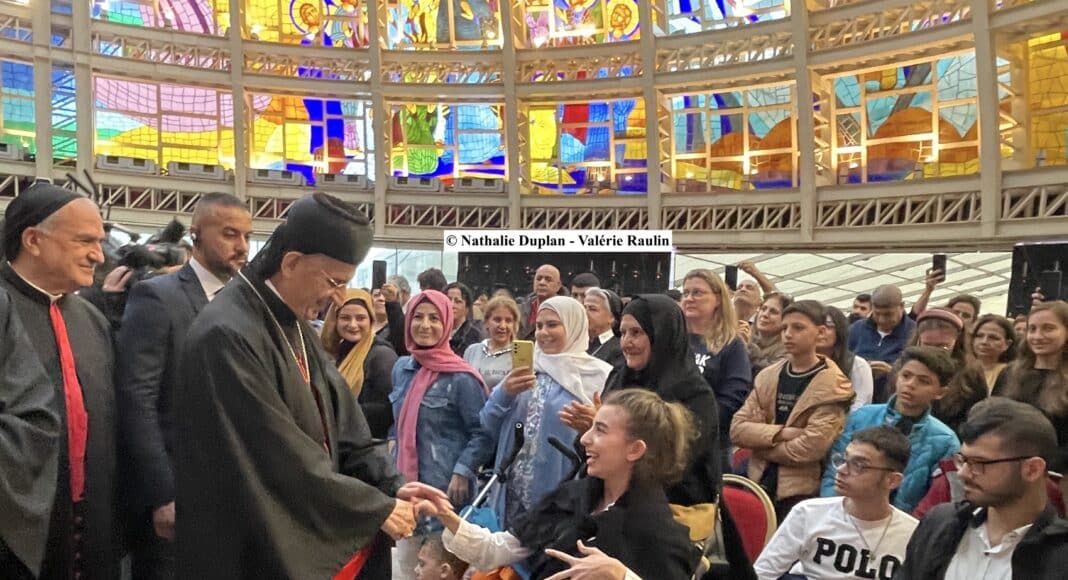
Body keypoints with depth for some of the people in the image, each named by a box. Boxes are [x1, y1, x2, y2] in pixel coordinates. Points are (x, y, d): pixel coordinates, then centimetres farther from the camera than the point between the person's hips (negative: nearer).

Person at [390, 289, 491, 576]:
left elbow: (482, 432, -10)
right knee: (405, 562, 14)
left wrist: (462, 473, -18)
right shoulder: (401, 368, 8)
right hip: (405, 482, 6)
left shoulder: (461, 377, -11)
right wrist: (393, 452, 14)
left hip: (445, 487, -6)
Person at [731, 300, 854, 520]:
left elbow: (811, 447, -19)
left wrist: (761, 444, -7)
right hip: (760, 482, 5)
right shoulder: (768, 376, 7)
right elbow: (737, 428, -2)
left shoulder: (832, 385, -9)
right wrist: (780, 433, -16)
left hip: (800, 491, -5)